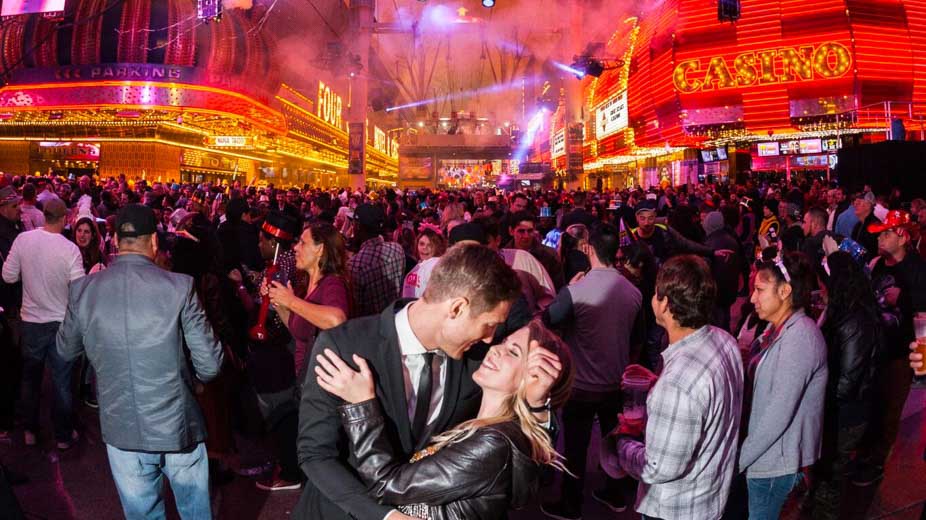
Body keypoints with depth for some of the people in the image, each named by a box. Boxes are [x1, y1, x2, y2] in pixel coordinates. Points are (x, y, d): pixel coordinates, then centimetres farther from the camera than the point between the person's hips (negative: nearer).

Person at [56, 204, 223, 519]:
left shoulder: (83, 290, -7)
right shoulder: (179, 286, -16)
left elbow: (65, 351, 11)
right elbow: (210, 365, -13)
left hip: (121, 431, 2)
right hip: (178, 427, -2)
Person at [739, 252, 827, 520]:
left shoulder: (800, 337, -22)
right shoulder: (778, 330, 7)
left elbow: (779, 413, -25)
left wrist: (739, 459, -17)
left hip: (775, 462, -8)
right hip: (765, 454, 8)